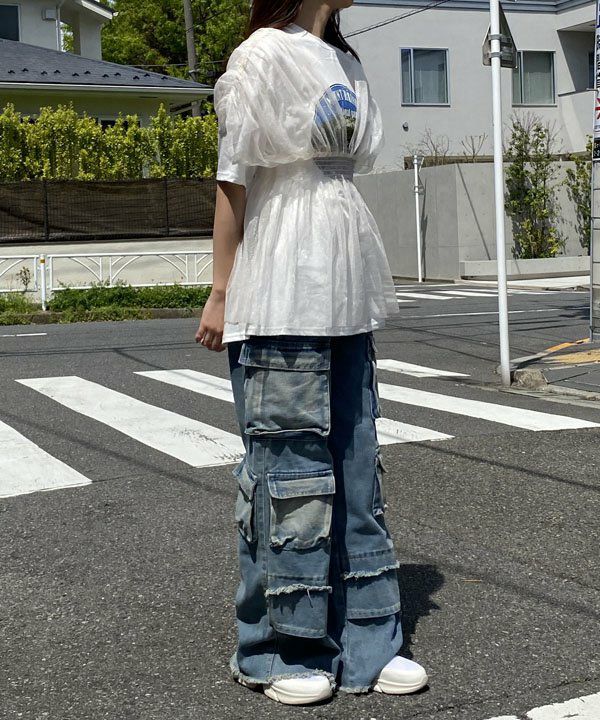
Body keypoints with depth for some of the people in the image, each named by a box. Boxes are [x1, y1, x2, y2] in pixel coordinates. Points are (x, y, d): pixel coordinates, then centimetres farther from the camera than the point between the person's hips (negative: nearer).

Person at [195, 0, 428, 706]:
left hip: (345, 297, 8)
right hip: (282, 300, -8)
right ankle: (275, 651, 14)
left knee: (356, 468, 9)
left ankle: (364, 645, 19)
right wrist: (221, 292, -8)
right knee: (290, 469, -1)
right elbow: (234, 180, -7)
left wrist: (359, 288, 18)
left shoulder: (345, 63, 16)